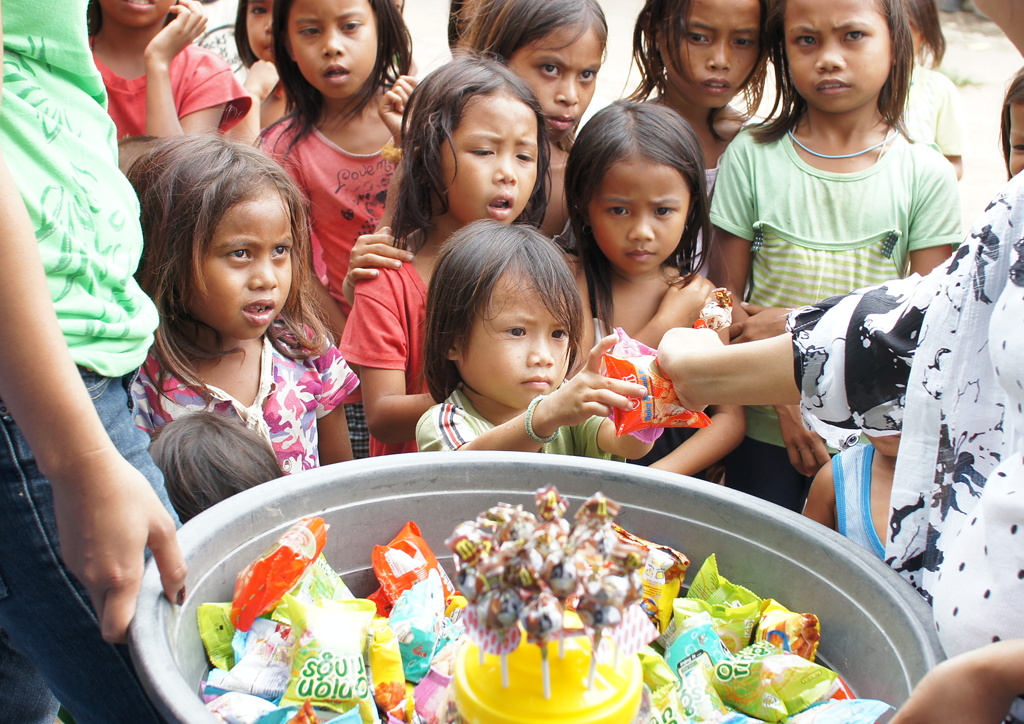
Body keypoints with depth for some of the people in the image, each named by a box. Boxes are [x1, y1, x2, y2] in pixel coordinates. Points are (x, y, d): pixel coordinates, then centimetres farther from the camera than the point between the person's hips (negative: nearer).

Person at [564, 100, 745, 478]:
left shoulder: (705, 298, 2)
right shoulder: (575, 285, -3)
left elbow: (731, 418, 0)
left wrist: (659, 478, -15)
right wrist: (666, 324, -9)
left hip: (680, 484, 2)